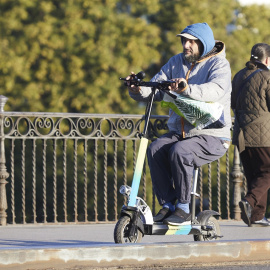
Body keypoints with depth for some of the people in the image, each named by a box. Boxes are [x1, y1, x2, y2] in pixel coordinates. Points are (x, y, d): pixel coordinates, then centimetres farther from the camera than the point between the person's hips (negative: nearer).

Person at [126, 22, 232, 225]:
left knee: (180, 152, -33)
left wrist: (187, 89, -46)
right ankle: (167, 205, -14)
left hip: (212, 136, -6)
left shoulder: (219, 64, -7)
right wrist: (138, 90, -20)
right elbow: (156, 88, 4)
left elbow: (216, 89, -29)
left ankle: (183, 208, -19)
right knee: (155, 150, -23)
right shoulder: (177, 62, 12)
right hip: (179, 132, 6)